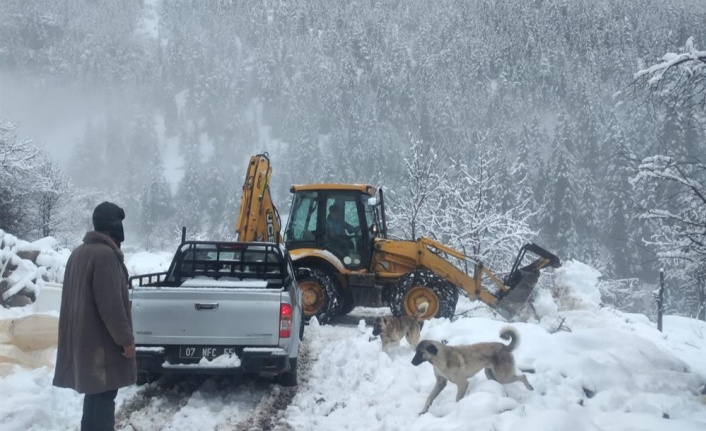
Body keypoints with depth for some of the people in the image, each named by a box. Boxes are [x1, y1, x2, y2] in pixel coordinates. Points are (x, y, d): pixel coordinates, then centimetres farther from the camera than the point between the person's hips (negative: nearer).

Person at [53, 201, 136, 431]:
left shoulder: (79, 252, 13)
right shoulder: (105, 254, -18)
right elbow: (110, 304, -22)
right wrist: (126, 339, -17)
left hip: (83, 338, 9)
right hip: (101, 340, -9)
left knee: (95, 392, 15)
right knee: (104, 395, -6)